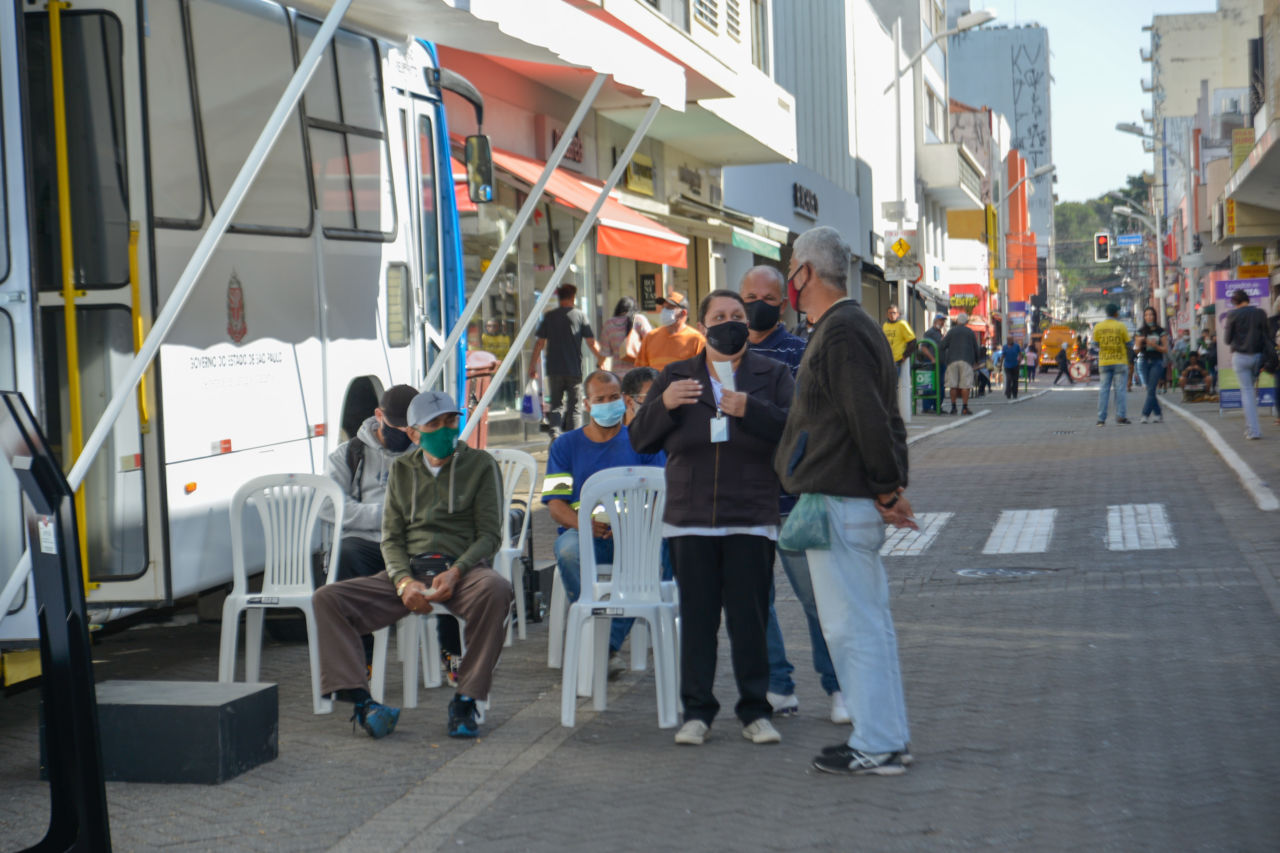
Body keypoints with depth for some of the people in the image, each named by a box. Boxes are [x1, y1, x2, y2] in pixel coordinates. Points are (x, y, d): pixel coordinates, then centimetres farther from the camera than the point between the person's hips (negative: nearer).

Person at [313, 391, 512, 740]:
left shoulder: (480, 464, 8)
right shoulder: (402, 469, 17)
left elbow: (489, 534, 1)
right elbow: (391, 538, 12)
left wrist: (455, 573, -17)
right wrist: (404, 581, -10)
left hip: (462, 569, -3)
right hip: (407, 570, 3)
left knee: (496, 589, -39)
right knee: (327, 599, -17)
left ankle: (466, 701, -29)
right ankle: (359, 699, -25)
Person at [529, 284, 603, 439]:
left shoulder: (549, 316, 3)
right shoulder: (580, 316, -2)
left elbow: (540, 343, 3)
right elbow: (591, 343, -2)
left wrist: (533, 366, 10)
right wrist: (600, 360, 11)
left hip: (554, 369, 1)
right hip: (574, 369, -1)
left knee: (556, 404, 9)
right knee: (573, 406, 7)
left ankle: (554, 433, -12)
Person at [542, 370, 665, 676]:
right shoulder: (566, 445, 16)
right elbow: (555, 504, 5)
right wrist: (583, 523, -18)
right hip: (583, 534, 1)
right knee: (568, 550, -36)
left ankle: (610, 643, -28)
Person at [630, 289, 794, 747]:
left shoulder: (772, 375, 8)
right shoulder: (675, 376, 13)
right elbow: (640, 439, 7)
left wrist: (750, 410, -19)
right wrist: (663, 404, -11)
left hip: (751, 519, -1)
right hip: (690, 519, 1)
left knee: (750, 617, -1)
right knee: (696, 616, 3)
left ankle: (755, 711, 10)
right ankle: (697, 711, 11)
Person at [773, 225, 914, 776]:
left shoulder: (840, 333, -16)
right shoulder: (855, 325, 17)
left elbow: (871, 421, -22)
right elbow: (882, 419, 18)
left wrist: (887, 489, -13)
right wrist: (892, 486, 13)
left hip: (839, 502, -11)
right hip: (857, 499, 11)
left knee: (852, 625, -4)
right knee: (869, 621, 15)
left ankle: (876, 747, 2)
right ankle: (887, 737, 22)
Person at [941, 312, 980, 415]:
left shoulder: (952, 331, 8)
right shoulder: (970, 332, 9)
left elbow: (943, 346, 1)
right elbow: (975, 348, 12)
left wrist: (944, 359, 13)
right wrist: (976, 360, 24)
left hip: (952, 360, 1)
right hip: (966, 360, -1)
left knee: (953, 385, 4)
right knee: (965, 385, -3)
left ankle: (953, 407, 4)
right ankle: (965, 408, -7)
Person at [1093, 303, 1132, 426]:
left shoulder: (1098, 327, 0)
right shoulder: (1121, 326, -7)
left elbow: (1095, 345, 5)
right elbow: (1128, 344, -2)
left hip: (1104, 363, 2)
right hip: (1120, 362, -2)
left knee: (1103, 390, 4)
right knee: (1120, 389, 2)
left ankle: (1101, 418, 0)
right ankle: (1121, 416, -2)